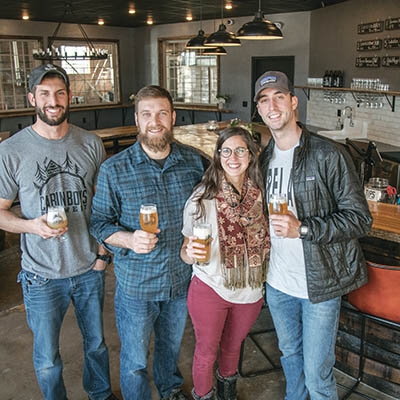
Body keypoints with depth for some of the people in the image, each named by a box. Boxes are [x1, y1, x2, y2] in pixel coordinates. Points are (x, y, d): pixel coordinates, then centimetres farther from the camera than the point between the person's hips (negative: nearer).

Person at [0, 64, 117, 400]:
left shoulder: (91, 144, -3)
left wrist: (104, 251, 0)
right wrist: (32, 225, -25)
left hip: (90, 269, 2)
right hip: (42, 276, -2)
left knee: (96, 343, 22)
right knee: (47, 359, 16)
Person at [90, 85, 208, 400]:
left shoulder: (194, 160, -6)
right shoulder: (114, 169, -14)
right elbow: (99, 222, -8)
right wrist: (129, 239, -25)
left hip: (182, 278, 3)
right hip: (136, 283, -3)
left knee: (172, 345, 28)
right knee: (135, 361, 14)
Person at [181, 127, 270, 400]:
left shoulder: (261, 195, -7)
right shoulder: (203, 198, -17)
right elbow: (187, 251, -11)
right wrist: (190, 252, -31)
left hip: (250, 291, 4)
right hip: (210, 289, -3)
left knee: (233, 346, 26)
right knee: (206, 351, 13)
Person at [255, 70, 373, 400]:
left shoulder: (328, 155, -15)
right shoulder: (263, 159, 3)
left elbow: (360, 219, -15)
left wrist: (303, 228, -25)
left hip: (320, 284, -5)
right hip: (277, 282, 6)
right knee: (289, 353, 26)